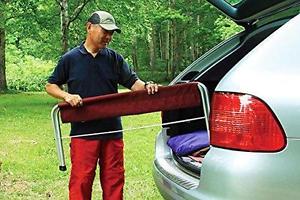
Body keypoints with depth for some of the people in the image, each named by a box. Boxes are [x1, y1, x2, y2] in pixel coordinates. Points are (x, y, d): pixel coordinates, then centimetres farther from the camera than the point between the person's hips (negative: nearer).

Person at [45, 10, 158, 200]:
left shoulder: (115, 58, 8)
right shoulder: (70, 59, 3)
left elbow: (133, 82, 3)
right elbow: (51, 86, 9)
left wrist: (146, 86, -19)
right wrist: (66, 96, -10)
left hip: (113, 131, 3)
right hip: (83, 132, -2)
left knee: (114, 179, 8)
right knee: (81, 180, -1)